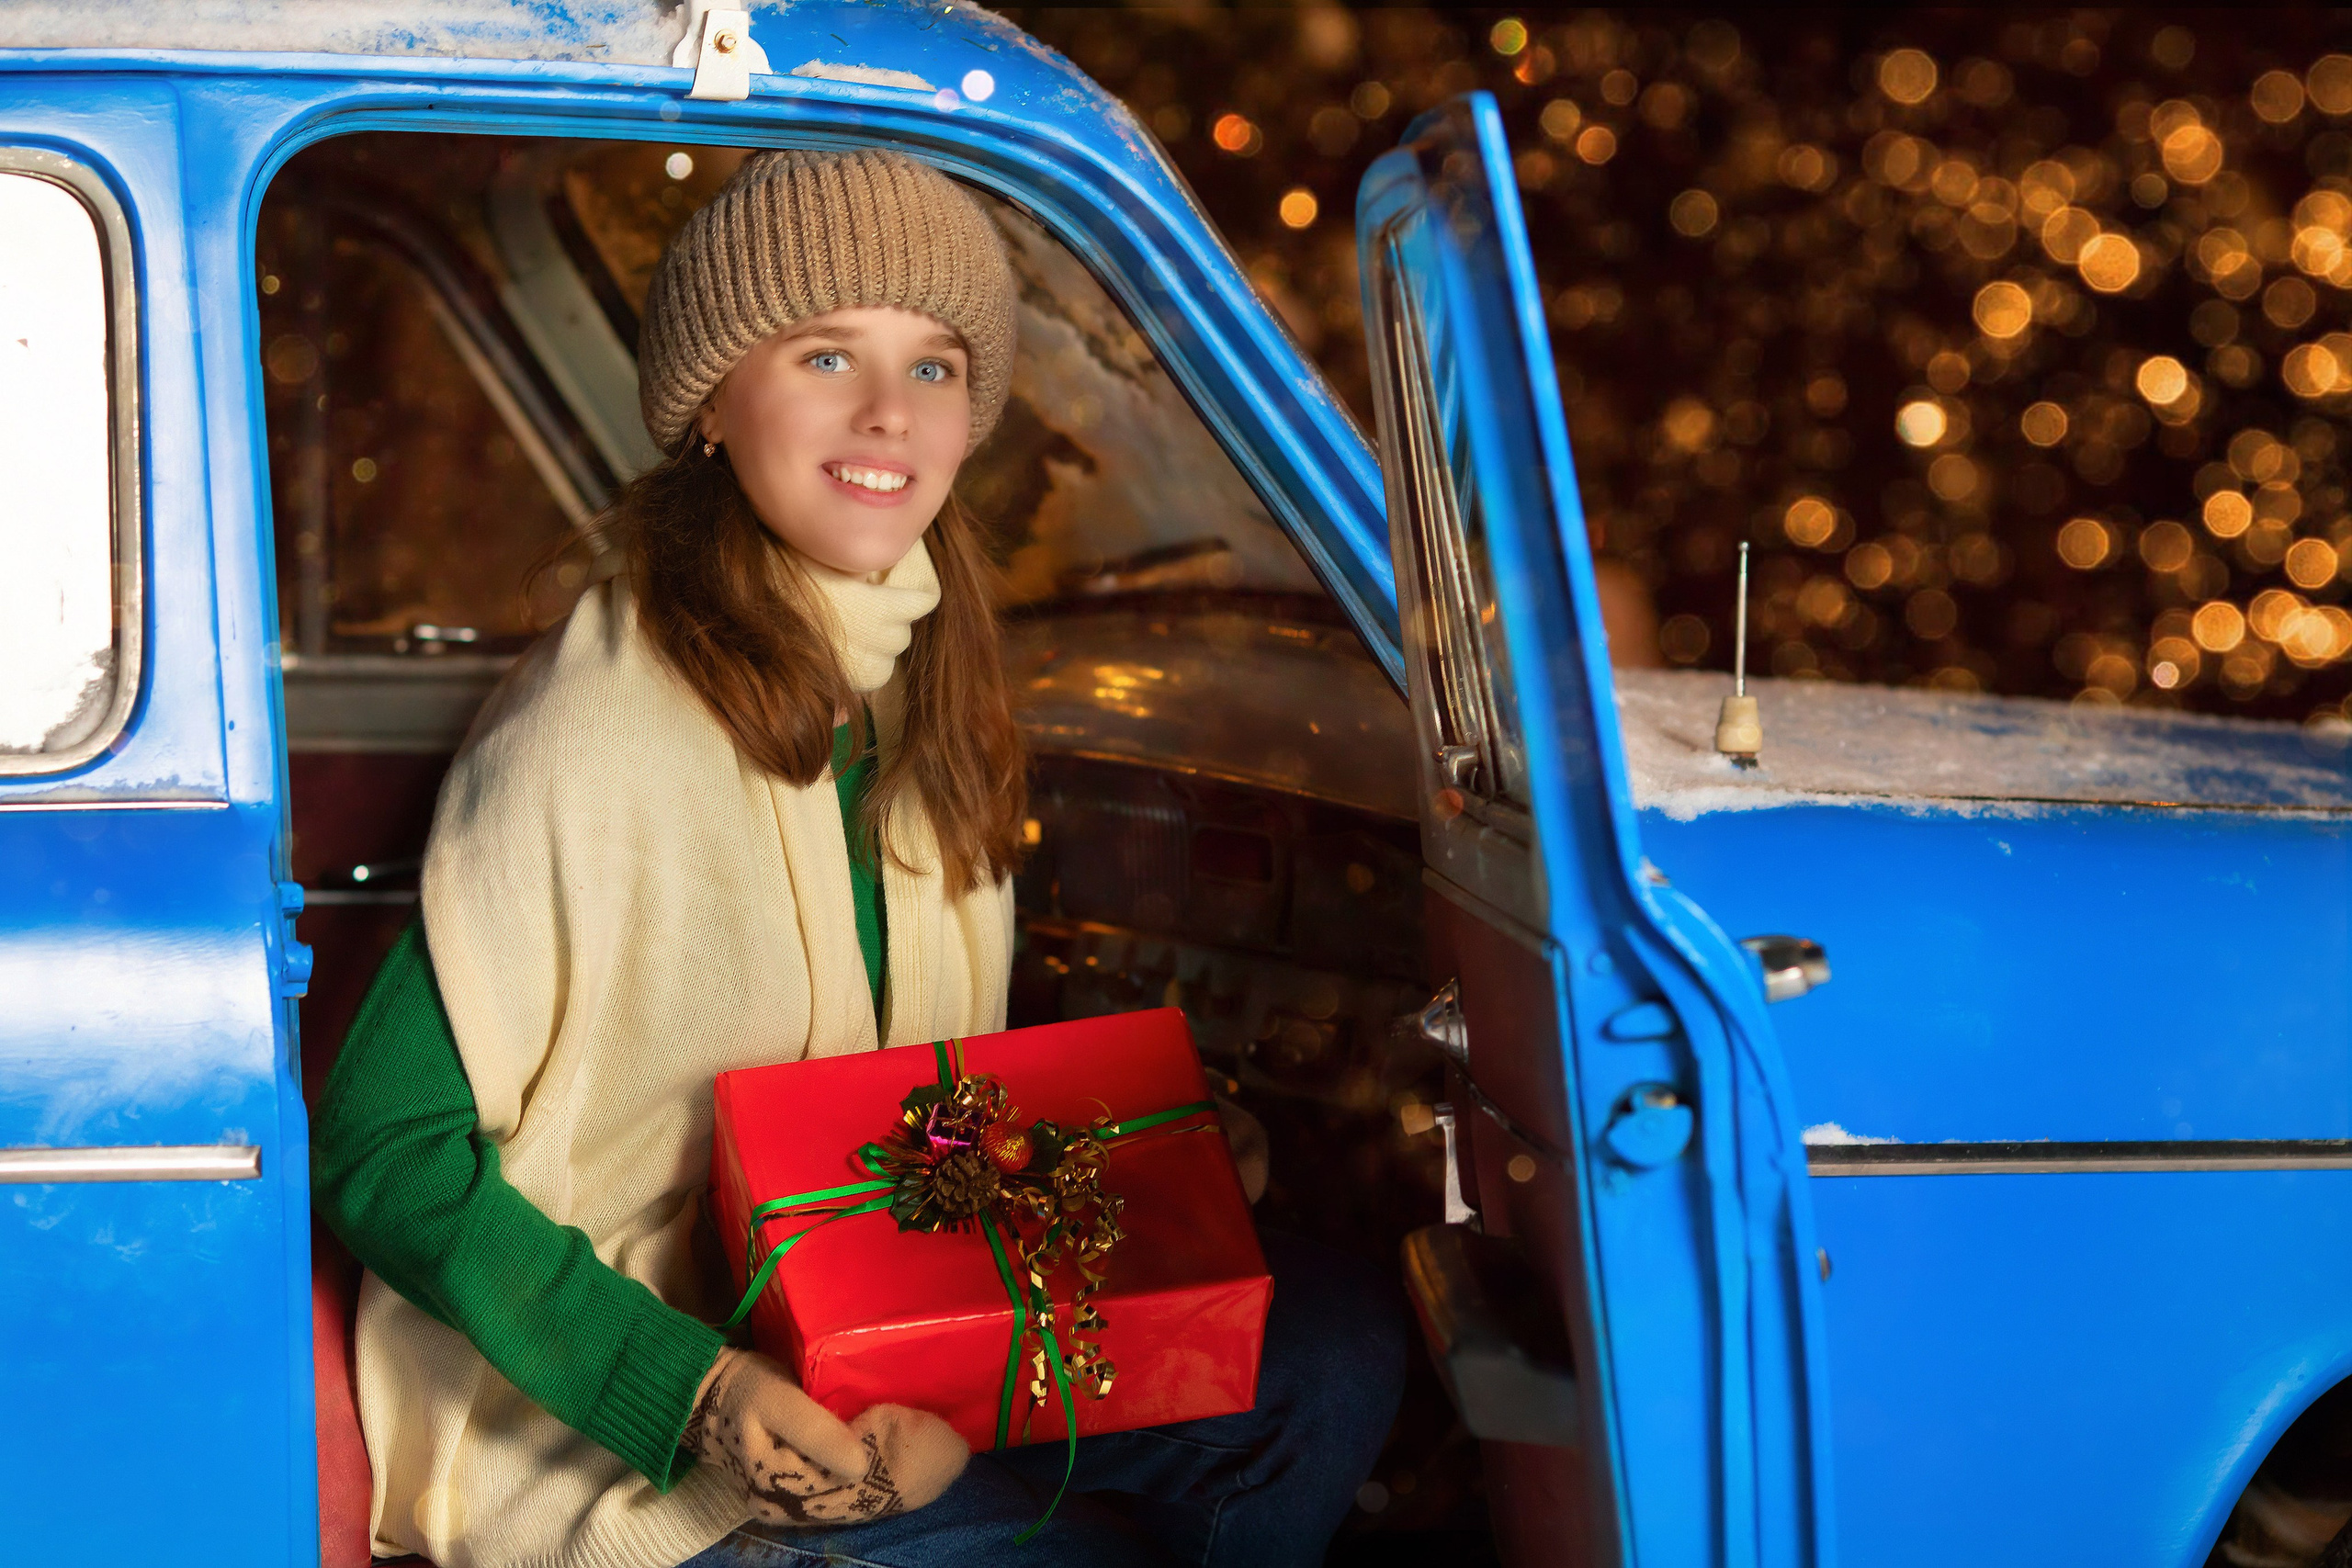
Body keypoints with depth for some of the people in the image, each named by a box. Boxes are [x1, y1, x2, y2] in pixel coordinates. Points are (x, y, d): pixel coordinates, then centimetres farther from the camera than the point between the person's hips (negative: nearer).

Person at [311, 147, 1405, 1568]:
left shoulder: (924, 696, 4)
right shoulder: (608, 726, -21)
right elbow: (385, 1152, -19)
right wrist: (692, 1396, -29)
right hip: (594, 1449, -7)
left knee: (1336, 1340, -4)